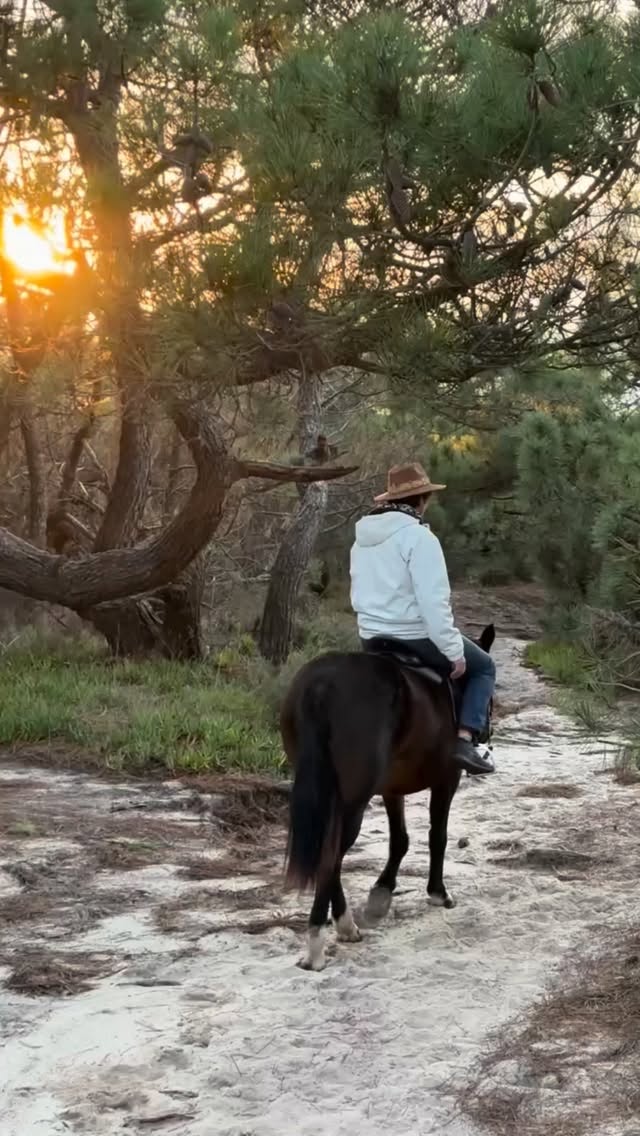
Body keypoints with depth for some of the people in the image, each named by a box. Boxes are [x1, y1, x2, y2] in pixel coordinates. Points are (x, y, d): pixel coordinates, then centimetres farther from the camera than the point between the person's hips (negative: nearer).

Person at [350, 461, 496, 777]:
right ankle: (465, 739, -3)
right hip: (417, 639, -7)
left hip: (372, 641, 8)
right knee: (483, 666, 13)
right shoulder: (418, 536, -18)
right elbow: (433, 601, -23)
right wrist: (454, 651, -18)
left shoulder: (362, 539, 9)